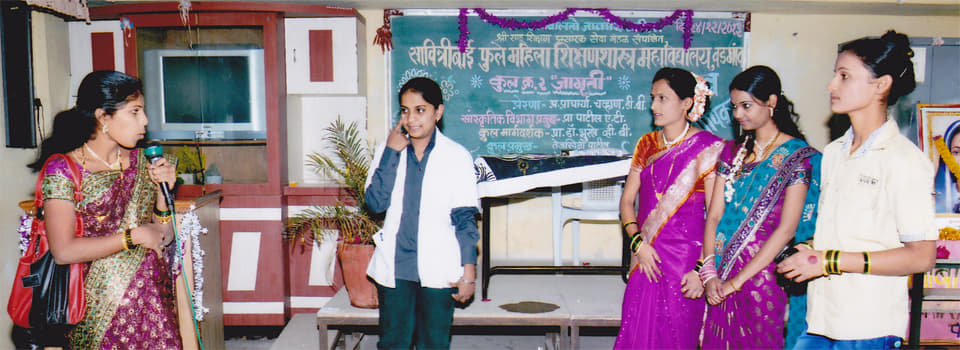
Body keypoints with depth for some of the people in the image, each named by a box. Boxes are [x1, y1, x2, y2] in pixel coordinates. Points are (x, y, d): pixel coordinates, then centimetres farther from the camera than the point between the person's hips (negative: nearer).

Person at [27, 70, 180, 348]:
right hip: (101, 302, -4)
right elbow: (63, 251, -14)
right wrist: (134, 236, -13)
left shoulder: (140, 160, 9)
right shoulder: (63, 169, -6)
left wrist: (162, 190, -4)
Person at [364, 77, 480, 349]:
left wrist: (469, 272, -4)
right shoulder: (389, 151, 4)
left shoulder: (457, 156, -2)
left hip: (439, 269, -2)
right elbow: (375, 203, -7)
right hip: (394, 267, 2)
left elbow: (465, 218, -1)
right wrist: (391, 153, -12)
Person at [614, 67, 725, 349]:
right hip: (647, 257, 4)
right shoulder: (647, 144, 10)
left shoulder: (706, 148, -6)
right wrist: (638, 243, -6)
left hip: (686, 256, -4)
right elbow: (627, 201, 10)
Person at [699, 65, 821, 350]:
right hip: (723, 280, 5)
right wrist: (709, 272, -9)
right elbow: (714, 215, 4)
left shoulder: (798, 156, -7)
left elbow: (786, 229, -14)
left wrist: (737, 280, -17)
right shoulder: (733, 151, 9)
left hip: (765, 272, -4)